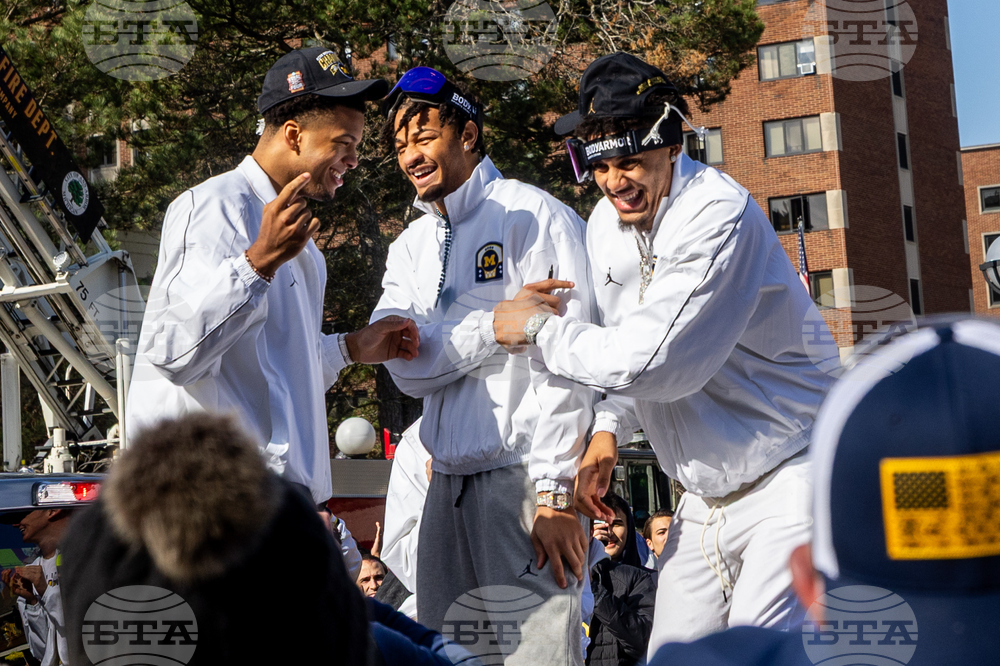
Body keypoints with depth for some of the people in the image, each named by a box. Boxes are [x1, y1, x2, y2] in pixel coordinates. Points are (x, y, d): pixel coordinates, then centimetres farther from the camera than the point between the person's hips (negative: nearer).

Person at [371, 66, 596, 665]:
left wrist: (555, 492, -15)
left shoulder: (535, 217, -3)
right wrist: (506, 317, -14)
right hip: (449, 482, 6)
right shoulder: (410, 249, 16)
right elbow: (409, 367, 0)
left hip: (525, 476, -6)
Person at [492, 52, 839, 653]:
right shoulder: (606, 225, 4)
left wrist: (538, 329, -15)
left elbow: (651, 360, -29)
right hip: (705, 497, 8)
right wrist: (609, 430, 2)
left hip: (789, 479, -8)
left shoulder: (719, 214, -23)